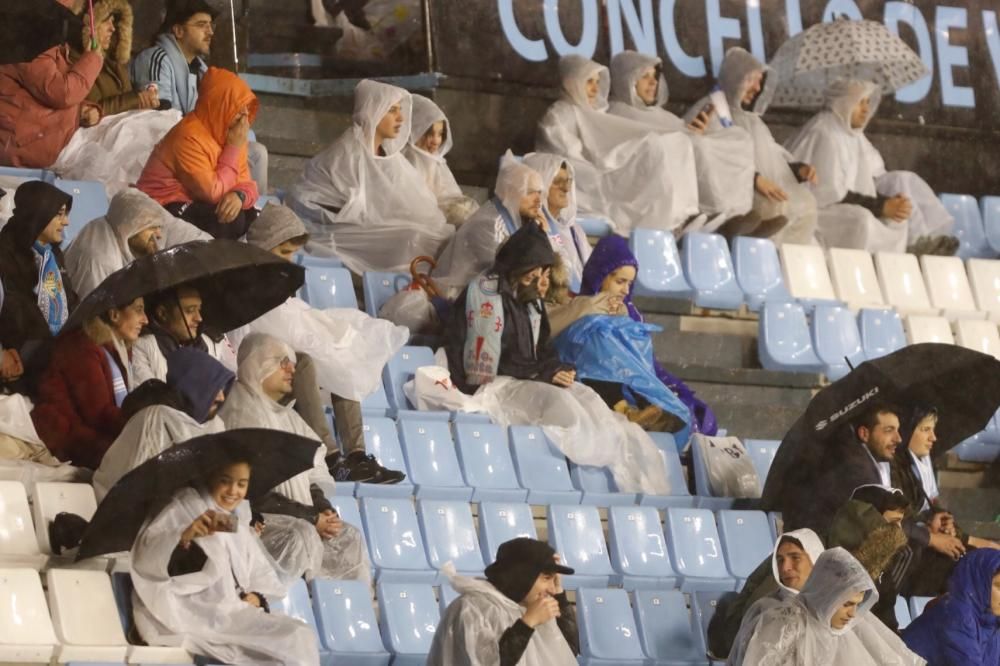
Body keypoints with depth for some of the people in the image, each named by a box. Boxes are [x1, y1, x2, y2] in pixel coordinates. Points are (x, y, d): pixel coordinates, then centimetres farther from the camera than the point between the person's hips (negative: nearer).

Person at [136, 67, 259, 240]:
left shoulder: (227, 133, 4)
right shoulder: (190, 136, -23)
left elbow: (246, 184, -1)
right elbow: (213, 193, -25)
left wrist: (239, 196, -26)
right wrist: (233, 148, -20)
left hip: (198, 204, 9)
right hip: (165, 210, -9)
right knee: (232, 218, -27)